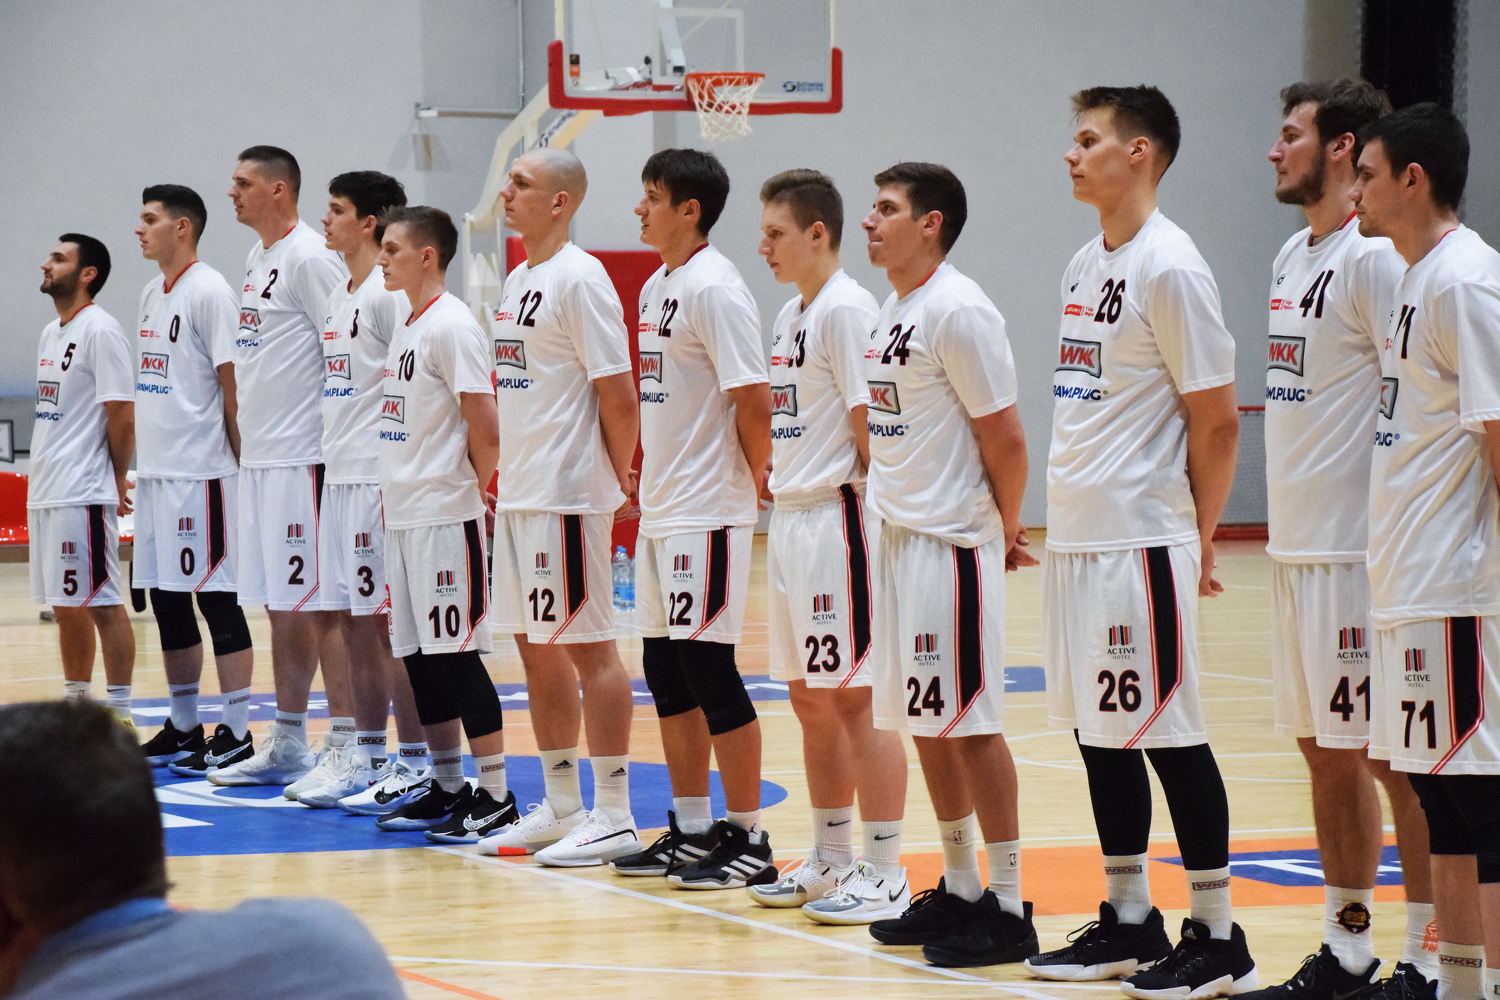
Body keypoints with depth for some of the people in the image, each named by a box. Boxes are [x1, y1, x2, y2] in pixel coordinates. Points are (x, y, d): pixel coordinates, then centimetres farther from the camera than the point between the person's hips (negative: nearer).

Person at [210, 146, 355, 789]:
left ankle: (346, 744, -4)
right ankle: (286, 746, 19)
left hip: (304, 458, -9)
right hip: (260, 457, 9)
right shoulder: (258, 259, 16)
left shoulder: (310, 259, -13)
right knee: (279, 607, 13)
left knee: (318, 605, -7)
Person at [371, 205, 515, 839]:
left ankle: (495, 796, -4)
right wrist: (401, 489, 13)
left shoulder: (452, 325, -13)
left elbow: (485, 430, -17)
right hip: (403, 514, 9)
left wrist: (468, 487, -5)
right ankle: (446, 786, 20)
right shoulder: (407, 328, 16)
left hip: (445, 517, -9)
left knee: (457, 653, -8)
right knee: (418, 654, 12)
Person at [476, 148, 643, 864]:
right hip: (517, 494, 9)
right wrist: (504, 471, 17)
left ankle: (614, 817, -1)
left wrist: (622, 483, -8)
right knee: (535, 646, 13)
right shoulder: (518, 280, 15)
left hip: (568, 495, -9)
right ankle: (561, 805, 21)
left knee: (586, 645, -5)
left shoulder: (579, 279, -13)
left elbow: (618, 395, -15)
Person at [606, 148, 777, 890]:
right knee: (666, 673, 12)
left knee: (708, 669, -6)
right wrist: (646, 477, 15)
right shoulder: (656, 287, 13)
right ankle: (690, 830, 21)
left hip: (707, 514, -9)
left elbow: (754, 402, -19)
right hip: (661, 510, 9)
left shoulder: (714, 288, -16)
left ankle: (749, 841, 1)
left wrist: (758, 486, -9)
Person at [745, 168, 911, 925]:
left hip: (836, 516, -10)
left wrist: (875, 512, -17)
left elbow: (869, 424, -17)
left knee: (853, 697, -8)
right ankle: (831, 861, 23)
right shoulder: (791, 315, 16)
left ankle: (885, 875, -4)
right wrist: (775, 482, 13)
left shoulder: (846, 309, -13)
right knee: (811, 698, 14)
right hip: (790, 520, 10)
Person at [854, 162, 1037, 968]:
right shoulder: (890, 311, 12)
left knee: (968, 720, -6)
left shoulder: (958, 311, -16)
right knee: (925, 720, 12)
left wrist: (1005, 531, -4)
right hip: (899, 537, 9)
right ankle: (958, 889, 22)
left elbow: (1005, 438, -15)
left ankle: (1007, 907, 0)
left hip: (952, 545, -9)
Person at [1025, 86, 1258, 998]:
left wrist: (1199, 542, -5)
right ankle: (1129, 922, 21)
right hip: (1077, 539, 9)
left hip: (1143, 545, -9)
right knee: (1100, 734, 12)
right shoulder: (1086, 265, 13)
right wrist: (1069, 508, 14)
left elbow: (1216, 420, -12)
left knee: (1169, 735, -4)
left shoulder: (1170, 267, -13)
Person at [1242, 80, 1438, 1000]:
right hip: (1299, 546, 9)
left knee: (1390, 757, -5)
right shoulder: (1294, 257, 15)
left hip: (1361, 552, -9)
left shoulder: (1376, 259, -14)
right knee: (1325, 751, 13)